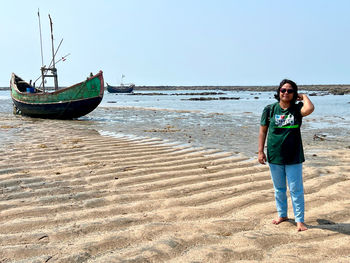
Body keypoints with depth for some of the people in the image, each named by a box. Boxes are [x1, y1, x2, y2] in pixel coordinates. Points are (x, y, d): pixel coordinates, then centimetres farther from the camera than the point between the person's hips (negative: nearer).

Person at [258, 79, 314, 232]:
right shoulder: (270, 109, 0)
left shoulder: (297, 109, -2)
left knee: (296, 190, 1)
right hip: (274, 156, 2)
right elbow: (263, 131, 4)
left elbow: (309, 109, -27)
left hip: (294, 157, -1)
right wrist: (260, 151, 0)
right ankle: (282, 215, 33)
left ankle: (299, 220, 11)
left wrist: (304, 96, -7)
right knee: (279, 189, 16)